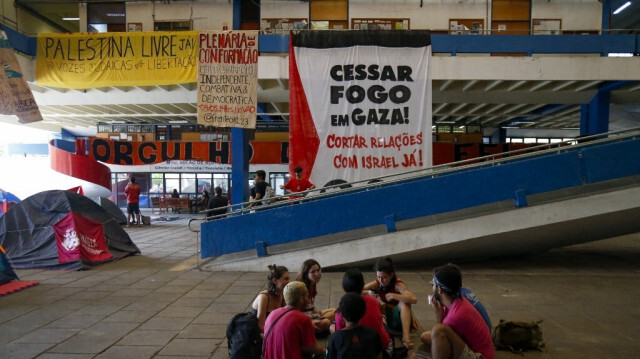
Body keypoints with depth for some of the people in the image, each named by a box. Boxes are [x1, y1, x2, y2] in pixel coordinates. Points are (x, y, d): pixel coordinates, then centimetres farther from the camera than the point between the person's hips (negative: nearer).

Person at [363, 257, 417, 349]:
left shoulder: (398, 285, -20)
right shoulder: (377, 284, -7)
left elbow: (414, 299, -38)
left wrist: (393, 296, -35)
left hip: (398, 319, -4)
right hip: (383, 318, 4)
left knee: (403, 302, -32)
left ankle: (406, 335, -40)